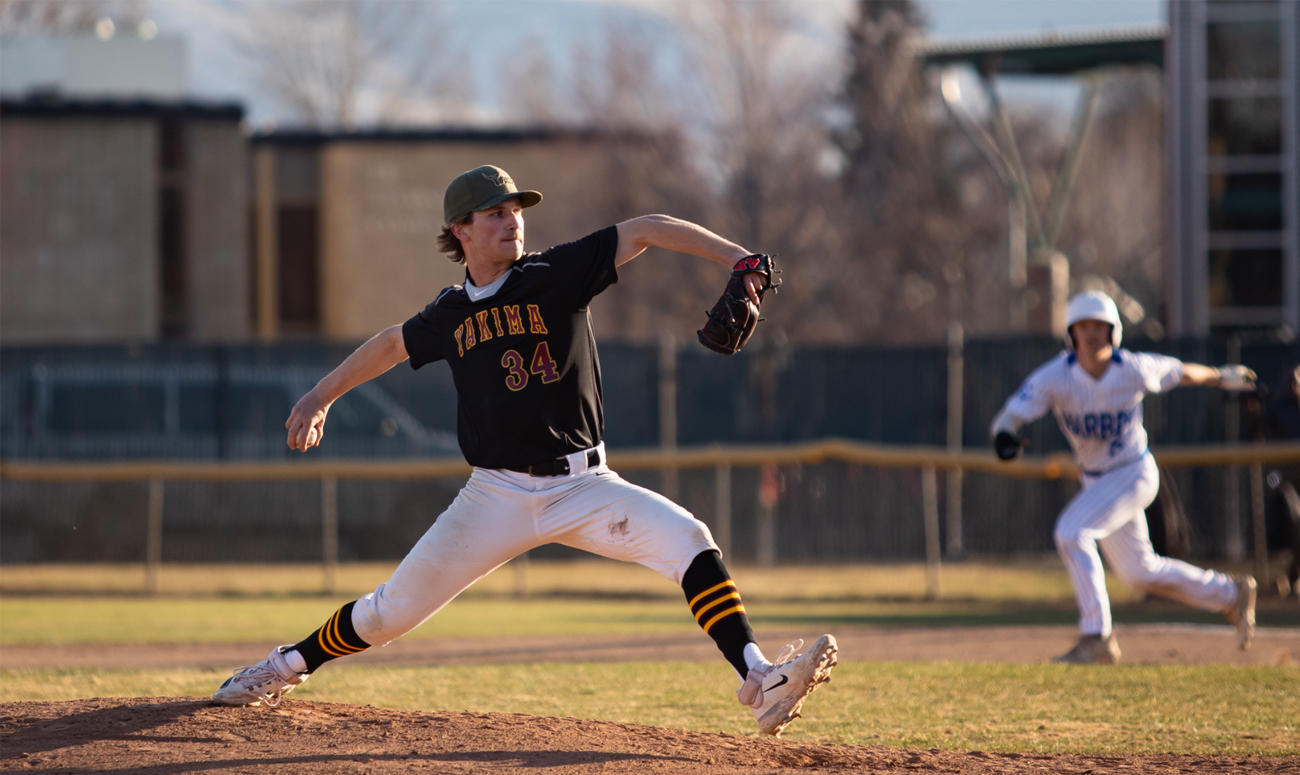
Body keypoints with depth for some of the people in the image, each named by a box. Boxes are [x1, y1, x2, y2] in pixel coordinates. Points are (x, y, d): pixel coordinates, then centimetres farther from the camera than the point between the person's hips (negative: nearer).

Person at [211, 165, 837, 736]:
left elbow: (646, 230, -15)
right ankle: (291, 665, 30)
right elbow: (393, 344, 25)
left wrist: (738, 259, -26)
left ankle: (758, 681, -31)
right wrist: (322, 396, 28)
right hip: (497, 496, 2)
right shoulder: (450, 314, 4)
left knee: (686, 538, -26)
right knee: (395, 609, 4)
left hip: (581, 487, -2)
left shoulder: (558, 275, -6)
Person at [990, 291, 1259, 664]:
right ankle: (1230, 594, 36)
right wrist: (1004, 435, -51)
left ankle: (1096, 639, -20)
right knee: (1139, 571, 16)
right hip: (1095, 480, 5)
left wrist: (1222, 376, 20)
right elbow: (1011, 414, -26)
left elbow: (1180, 372, 1)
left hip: (1135, 475, -5)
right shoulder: (1054, 377, -18)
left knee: (1071, 532, -25)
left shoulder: (1134, 370, -19)